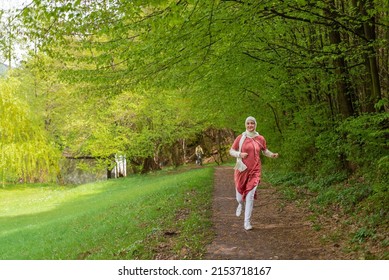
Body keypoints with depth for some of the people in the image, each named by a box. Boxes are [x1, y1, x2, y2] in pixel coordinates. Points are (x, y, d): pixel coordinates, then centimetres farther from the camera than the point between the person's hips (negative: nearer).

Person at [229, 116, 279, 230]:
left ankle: (247, 222, -3)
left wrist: (272, 155, -2)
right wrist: (239, 154, -15)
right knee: (240, 196, 10)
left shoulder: (260, 139, 4)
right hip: (242, 170, 0)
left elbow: (265, 151, 18)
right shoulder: (240, 138, -1)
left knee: (250, 195, -10)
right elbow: (231, 151, 5)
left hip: (255, 171, 0)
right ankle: (241, 204, 48)